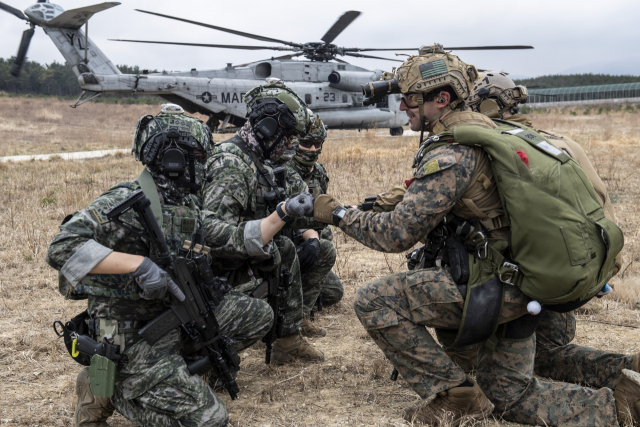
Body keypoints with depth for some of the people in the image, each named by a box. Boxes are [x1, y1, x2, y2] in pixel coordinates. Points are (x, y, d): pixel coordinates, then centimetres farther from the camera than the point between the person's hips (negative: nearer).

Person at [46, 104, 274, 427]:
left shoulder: (185, 208, 8)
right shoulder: (126, 202, -18)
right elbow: (61, 249, -28)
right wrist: (138, 264, -33)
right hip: (130, 336, -8)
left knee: (258, 315, 5)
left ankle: (181, 367, 8)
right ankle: (104, 386, 1)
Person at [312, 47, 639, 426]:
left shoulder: (452, 154, -20)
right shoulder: (482, 132, 10)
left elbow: (397, 235, -20)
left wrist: (340, 214, -7)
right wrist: (394, 203, 13)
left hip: (491, 283, -10)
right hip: (519, 283, 10)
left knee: (374, 301, -10)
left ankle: (456, 395, 0)